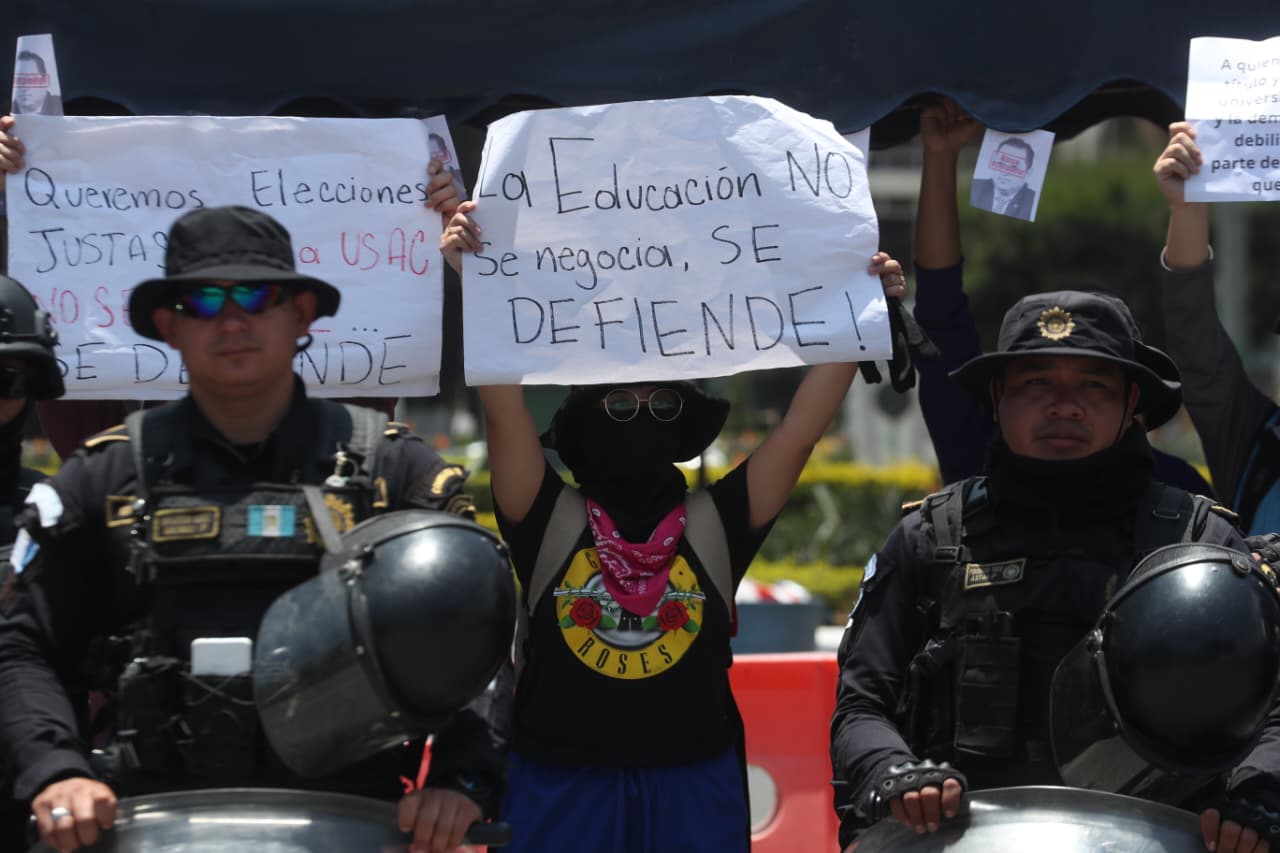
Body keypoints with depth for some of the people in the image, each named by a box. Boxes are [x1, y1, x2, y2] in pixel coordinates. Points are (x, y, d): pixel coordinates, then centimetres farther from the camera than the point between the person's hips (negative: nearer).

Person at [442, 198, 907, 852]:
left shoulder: (715, 523, 8)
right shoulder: (551, 519, 5)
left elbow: (802, 428, 2)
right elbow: (504, 409, -6)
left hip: (694, 793, 1)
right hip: (561, 786, -1)